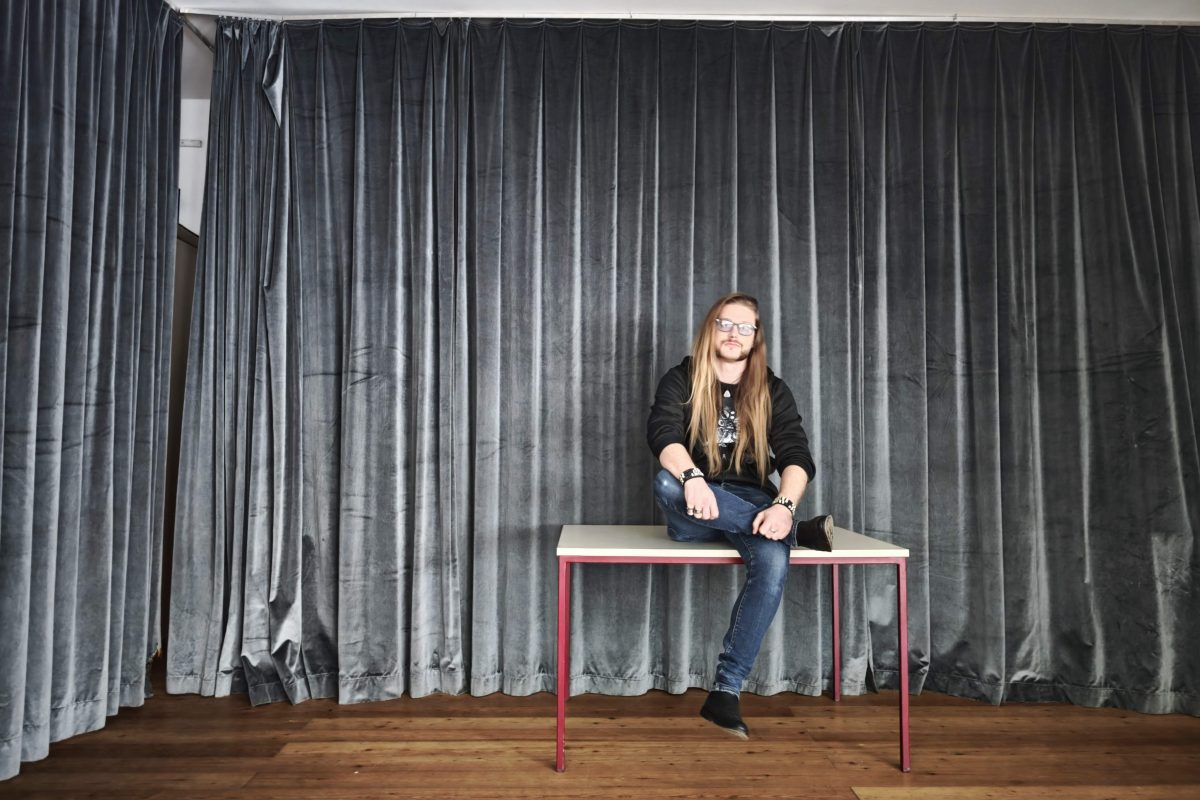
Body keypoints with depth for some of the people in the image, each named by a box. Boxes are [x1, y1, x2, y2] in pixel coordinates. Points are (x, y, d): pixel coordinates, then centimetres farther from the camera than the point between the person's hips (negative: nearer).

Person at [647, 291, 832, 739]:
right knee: (666, 483, -35)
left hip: (750, 503, 1)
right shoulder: (681, 381, 4)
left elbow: (796, 458, -4)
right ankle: (798, 529, -22)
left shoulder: (772, 392, 8)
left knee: (773, 560, -32)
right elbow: (662, 434, -15)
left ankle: (726, 691, -24)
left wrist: (783, 505, -26)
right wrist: (692, 477, -37)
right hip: (694, 514, 0)